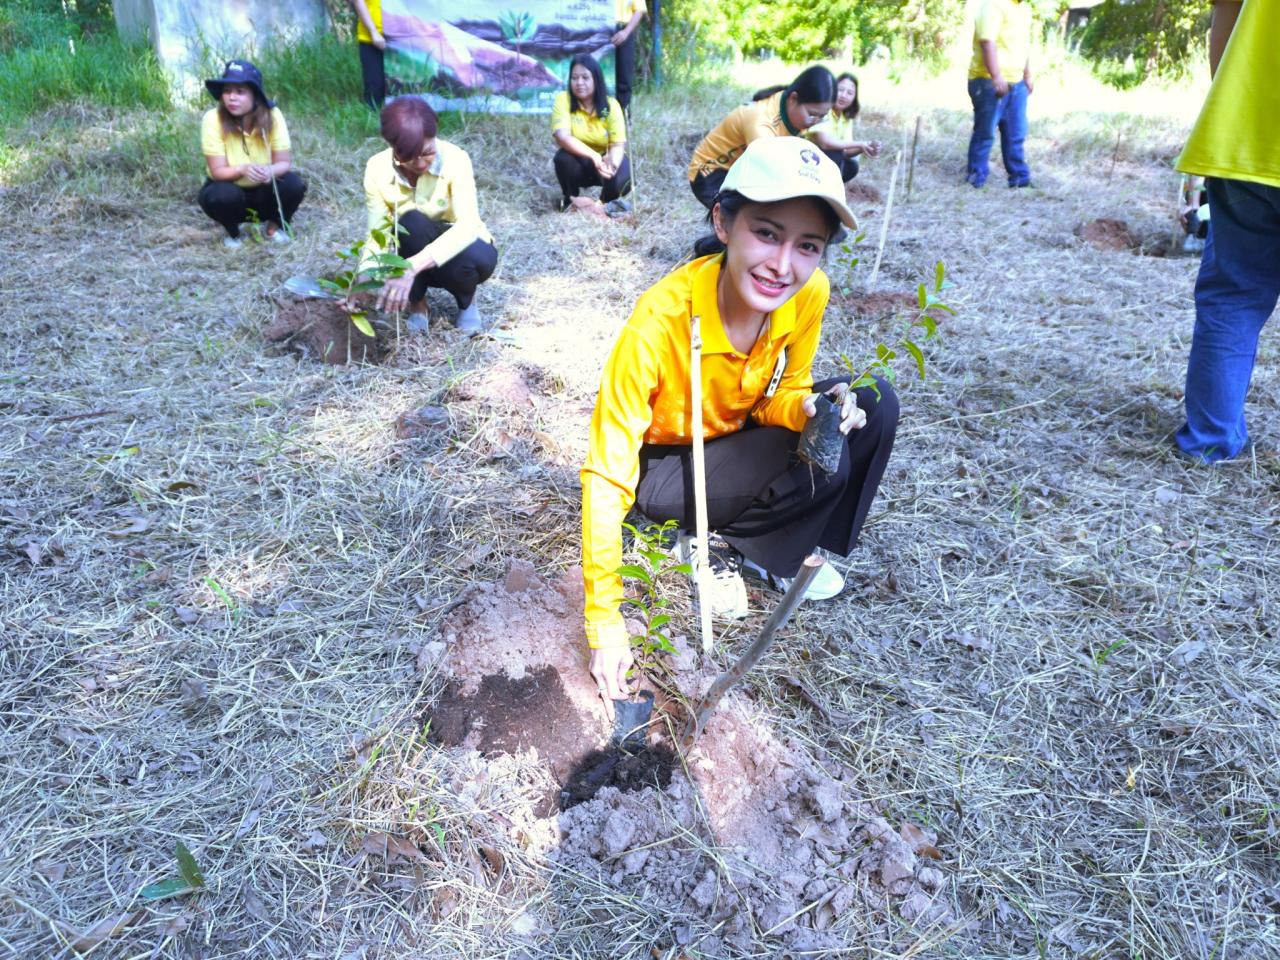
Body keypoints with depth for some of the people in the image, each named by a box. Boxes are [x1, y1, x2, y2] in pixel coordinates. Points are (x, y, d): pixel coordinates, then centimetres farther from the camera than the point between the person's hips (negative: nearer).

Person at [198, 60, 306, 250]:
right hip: (230, 189, -1)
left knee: (294, 184, -27)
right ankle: (232, 232, 2)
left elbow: (285, 163, -18)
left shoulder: (272, 115, -19)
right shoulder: (213, 119, -22)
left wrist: (269, 170, -41)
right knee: (224, 195, -34)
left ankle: (274, 225, 4)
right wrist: (242, 170, -45)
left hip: (264, 192, 1)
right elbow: (217, 171, -23)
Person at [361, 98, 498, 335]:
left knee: (480, 258, -37)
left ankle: (466, 300, 0)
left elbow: (468, 224, -39)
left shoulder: (454, 158, -27)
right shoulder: (377, 169, -19)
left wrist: (413, 266, -51)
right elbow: (377, 234, -20)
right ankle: (416, 305, -10)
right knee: (410, 223, -34)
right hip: (412, 248, 1)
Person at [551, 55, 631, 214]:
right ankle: (570, 199, -2)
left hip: (605, 161, 0)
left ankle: (607, 201, 8)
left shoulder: (610, 104, -13)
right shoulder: (563, 99, -16)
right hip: (579, 162, 0)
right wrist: (594, 156, -44)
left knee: (621, 181, -30)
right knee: (563, 157, -33)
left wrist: (612, 163, -44)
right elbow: (562, 137, -30)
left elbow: (618, 144, -19)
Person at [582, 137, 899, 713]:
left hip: (740, 436, 6)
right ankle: (718, 541, -1)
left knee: (874, 408, -14)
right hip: (666, 466, -6)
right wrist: (605, 625, -31)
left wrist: (809, 408, -30)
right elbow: (607, 477, -31)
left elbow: (782, 395, -3)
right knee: (826, 464, -26)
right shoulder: (660, 322, -34)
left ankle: (765, 550, -2)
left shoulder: (809, 294, -19)